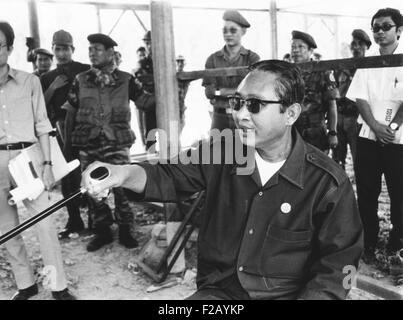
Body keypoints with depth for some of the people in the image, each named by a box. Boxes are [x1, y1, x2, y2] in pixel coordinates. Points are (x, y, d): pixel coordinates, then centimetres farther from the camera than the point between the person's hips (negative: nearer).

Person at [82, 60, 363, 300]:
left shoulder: (329, 183, -11)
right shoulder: (222, 152, -1)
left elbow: (336, 266, -6)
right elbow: (171, 176, 4)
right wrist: (124, 173, -17)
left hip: (286, 294, -1)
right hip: (218, 291, 2)